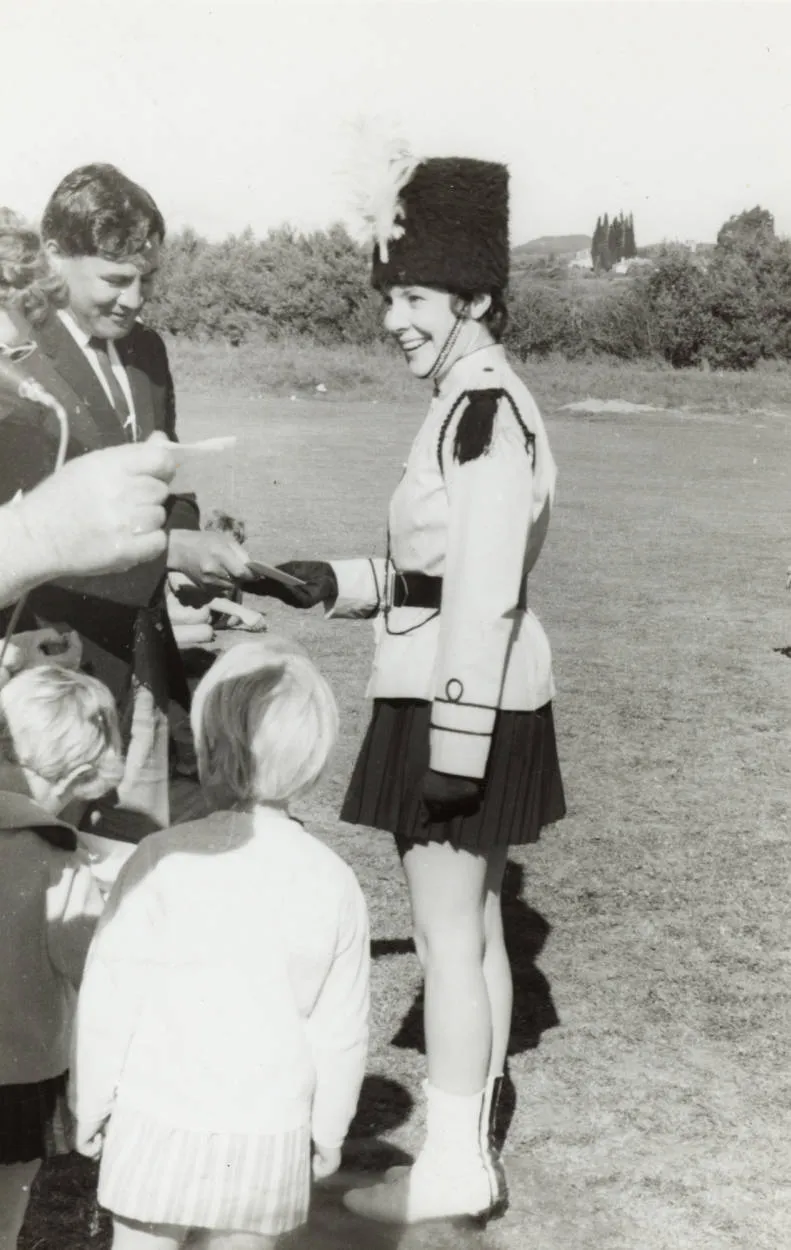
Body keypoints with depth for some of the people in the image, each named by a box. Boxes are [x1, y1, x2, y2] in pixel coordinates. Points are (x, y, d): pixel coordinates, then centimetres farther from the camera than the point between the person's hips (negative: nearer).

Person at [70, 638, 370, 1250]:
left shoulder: (163, 863, -14)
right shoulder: (334, 884, -5)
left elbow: (108, 999, -8)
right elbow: (341, 1030, 2)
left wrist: (90, 1104, 6)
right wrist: (329, 1129, 16)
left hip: (161, 1121, -2)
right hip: (270, 1131, 2)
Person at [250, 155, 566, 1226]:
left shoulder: (484, 411, -18)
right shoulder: (484, 403, 12)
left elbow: (485, 593, -23)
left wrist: (453, 745, -23)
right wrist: (327, 583, 6)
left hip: (460, 705, -10)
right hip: (481, 702, 10)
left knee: (447, 933, -1)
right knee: (474, 922, 15)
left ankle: (455, 1167, 11)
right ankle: (471, 1143, 27)